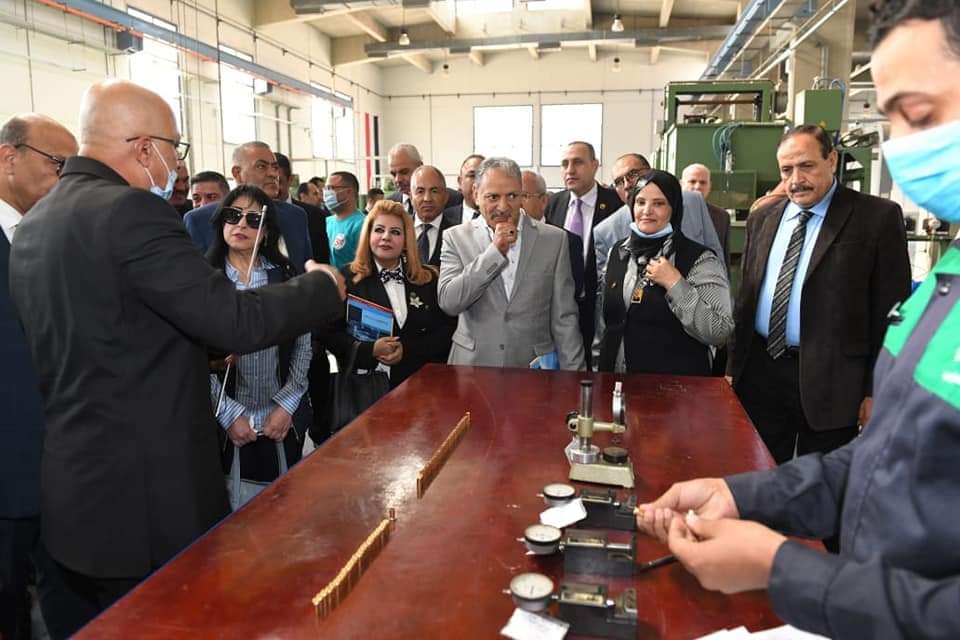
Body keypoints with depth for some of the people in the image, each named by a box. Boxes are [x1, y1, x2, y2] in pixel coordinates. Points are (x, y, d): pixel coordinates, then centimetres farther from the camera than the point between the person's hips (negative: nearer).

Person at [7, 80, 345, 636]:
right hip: (146, 496, -8)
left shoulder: (34, 223, 8)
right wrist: (322, 287, -7)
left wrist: (200, 341, 19)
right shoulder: (132, 212, -20)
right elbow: (238, 321, -23)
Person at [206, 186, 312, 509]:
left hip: (285, 421, 2)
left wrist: (287, 405, -6)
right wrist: (228, 413, -11)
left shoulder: (286, 276, 3)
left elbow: (302, 345, 2)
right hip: (227, 422, -2)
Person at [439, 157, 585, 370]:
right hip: (473, 368, 0)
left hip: (534, 369, 1)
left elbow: (564, 318, 0)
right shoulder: (456, 237, 0)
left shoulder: (553, 239, 0)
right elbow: (448, 302, -12)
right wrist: (495, 251, -16)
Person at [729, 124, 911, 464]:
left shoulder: (877, 216, -5)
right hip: (760, 372, 4)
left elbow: (891, 311, -5)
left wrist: (877, 388, -7)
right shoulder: (762, 219, 9)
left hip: (830, 377, -4)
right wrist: (734, 366, 10)